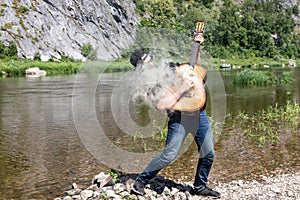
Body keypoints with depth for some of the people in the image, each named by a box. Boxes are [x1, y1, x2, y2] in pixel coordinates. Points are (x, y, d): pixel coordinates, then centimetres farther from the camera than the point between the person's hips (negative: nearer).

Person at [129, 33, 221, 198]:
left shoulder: (167, 66, 10)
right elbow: (161, 105, -28)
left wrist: (196, 46, 12)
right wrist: (182, 89, -25)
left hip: (199, 114, 7)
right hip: (179, 118, -6)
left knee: (208, 154, 10)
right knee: (169, 155, -10)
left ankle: (200, 187, 31)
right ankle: (140, 181, 11)